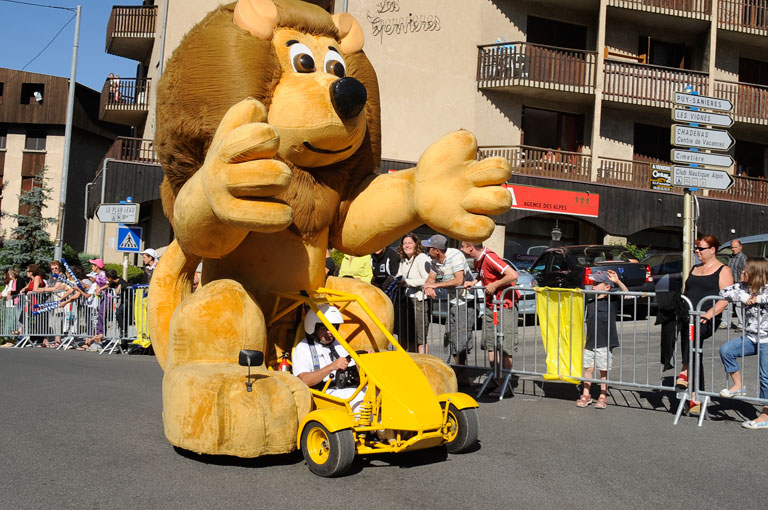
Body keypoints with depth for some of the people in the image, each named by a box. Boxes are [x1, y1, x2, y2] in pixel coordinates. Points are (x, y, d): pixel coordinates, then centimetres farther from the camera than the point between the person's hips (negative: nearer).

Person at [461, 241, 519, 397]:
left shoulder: (489, 257, -21)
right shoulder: (478, 259, 7)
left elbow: (513, 275, -28)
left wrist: (494, 285, -18)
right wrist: (473, 282, 9)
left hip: (505, 306, -9)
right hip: (490, 305, 9)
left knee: (505, 346, -4)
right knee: (489, 344, 9)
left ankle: (504, 385, 3)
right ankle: (498, 382, 17)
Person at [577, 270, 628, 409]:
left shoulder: (612, 301, -4)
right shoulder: (590, 301, 7)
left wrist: (618, 281, -27)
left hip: (605, 343, -4)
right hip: (590, 342, 4)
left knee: (604, 370, 5)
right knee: (588, 368, 8)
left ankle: (603, 397, 17)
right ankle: (586, 395, 20)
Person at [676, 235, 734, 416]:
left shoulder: (722, 270, 2)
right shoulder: (694, 269, 22)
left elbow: (725, 299, -9)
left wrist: (708, 314, -22)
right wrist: (682, 310, 12)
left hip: (707, 321, -6)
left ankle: (685, 371, -36)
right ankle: (695, 399, 6)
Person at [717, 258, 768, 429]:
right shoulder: (744, 287, 6)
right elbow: (724, 292, 2)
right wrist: (743, 297, -12)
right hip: (751, 338, 6)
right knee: (726, 350, -12)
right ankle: (738, 386, 4)